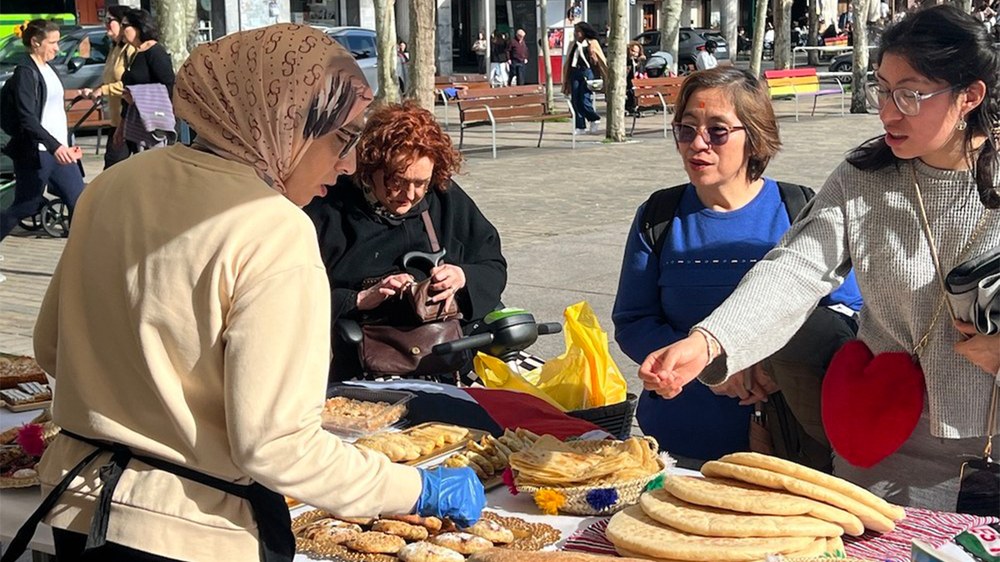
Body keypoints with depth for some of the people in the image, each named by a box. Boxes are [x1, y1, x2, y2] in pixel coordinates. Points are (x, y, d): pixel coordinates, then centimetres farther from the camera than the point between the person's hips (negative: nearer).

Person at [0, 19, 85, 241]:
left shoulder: (47, 69, 13)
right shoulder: (25, 72, -13)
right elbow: (27, 119, -22)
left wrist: (67, 145, 18)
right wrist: (54, 146, -33)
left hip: (60, 150, 8)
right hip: (36, 153, -8)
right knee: (24, 208, 1)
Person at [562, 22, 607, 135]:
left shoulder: (592, 44, 0)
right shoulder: (573, 45, 14)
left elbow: (601, 60, 1)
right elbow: (568, 62, 17)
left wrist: (607, 76, -2)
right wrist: (566, 81, 15)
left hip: (587, 73, -5)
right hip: (575, 73, 5)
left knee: (585, 101, -13)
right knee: (575, 101, 1)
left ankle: (594, 119, 12)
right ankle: (580, 127, 9)